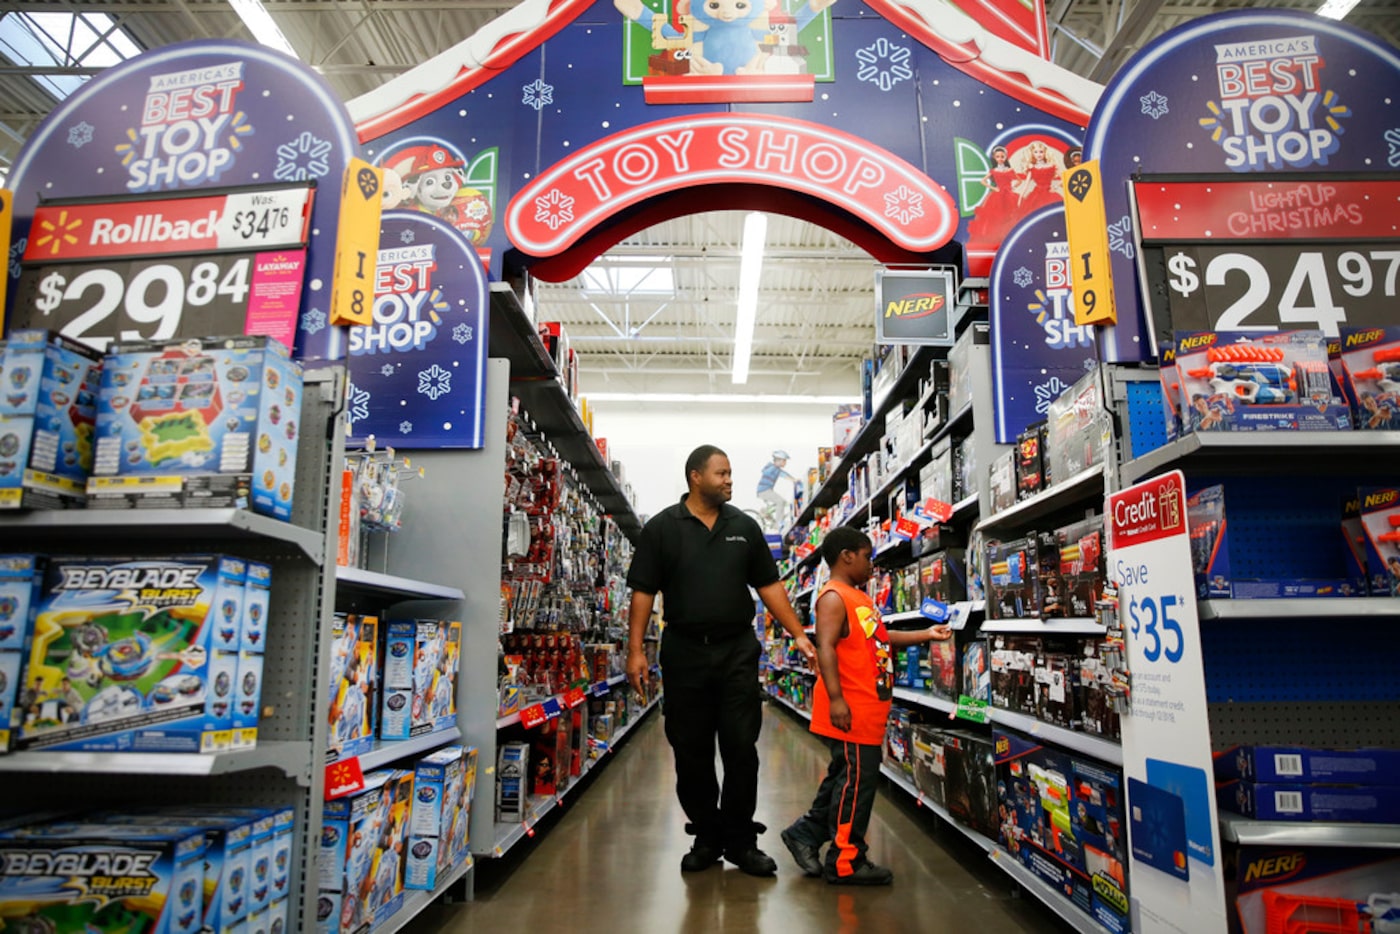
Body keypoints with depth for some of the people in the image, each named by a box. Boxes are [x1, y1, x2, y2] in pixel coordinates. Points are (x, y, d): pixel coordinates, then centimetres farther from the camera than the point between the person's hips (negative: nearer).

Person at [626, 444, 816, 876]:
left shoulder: (745, 527, 8)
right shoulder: (661, 528, 0)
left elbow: (769, 585, 9)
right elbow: (643, 592, -2)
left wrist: (799, 635, 2)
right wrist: (635, 650, -9)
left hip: (738, 651, 1)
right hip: (684, 652, -1)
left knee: (741, 749, 3)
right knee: (691, 752, 8)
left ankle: (741, 840, 18)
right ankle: (707, 836, 24)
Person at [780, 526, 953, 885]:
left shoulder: (860, 598, 18)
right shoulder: (834, 597, -14)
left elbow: (881, 637, 24)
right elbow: (825, 647, -23)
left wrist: (925, 635, 21)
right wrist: (836, 698, -28)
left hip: (868, 709, 10)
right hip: (850, 710, -10)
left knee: (846, 777, 17)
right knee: (855, 780, -1)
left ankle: (806, 833, 29)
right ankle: (845, 861, 11)